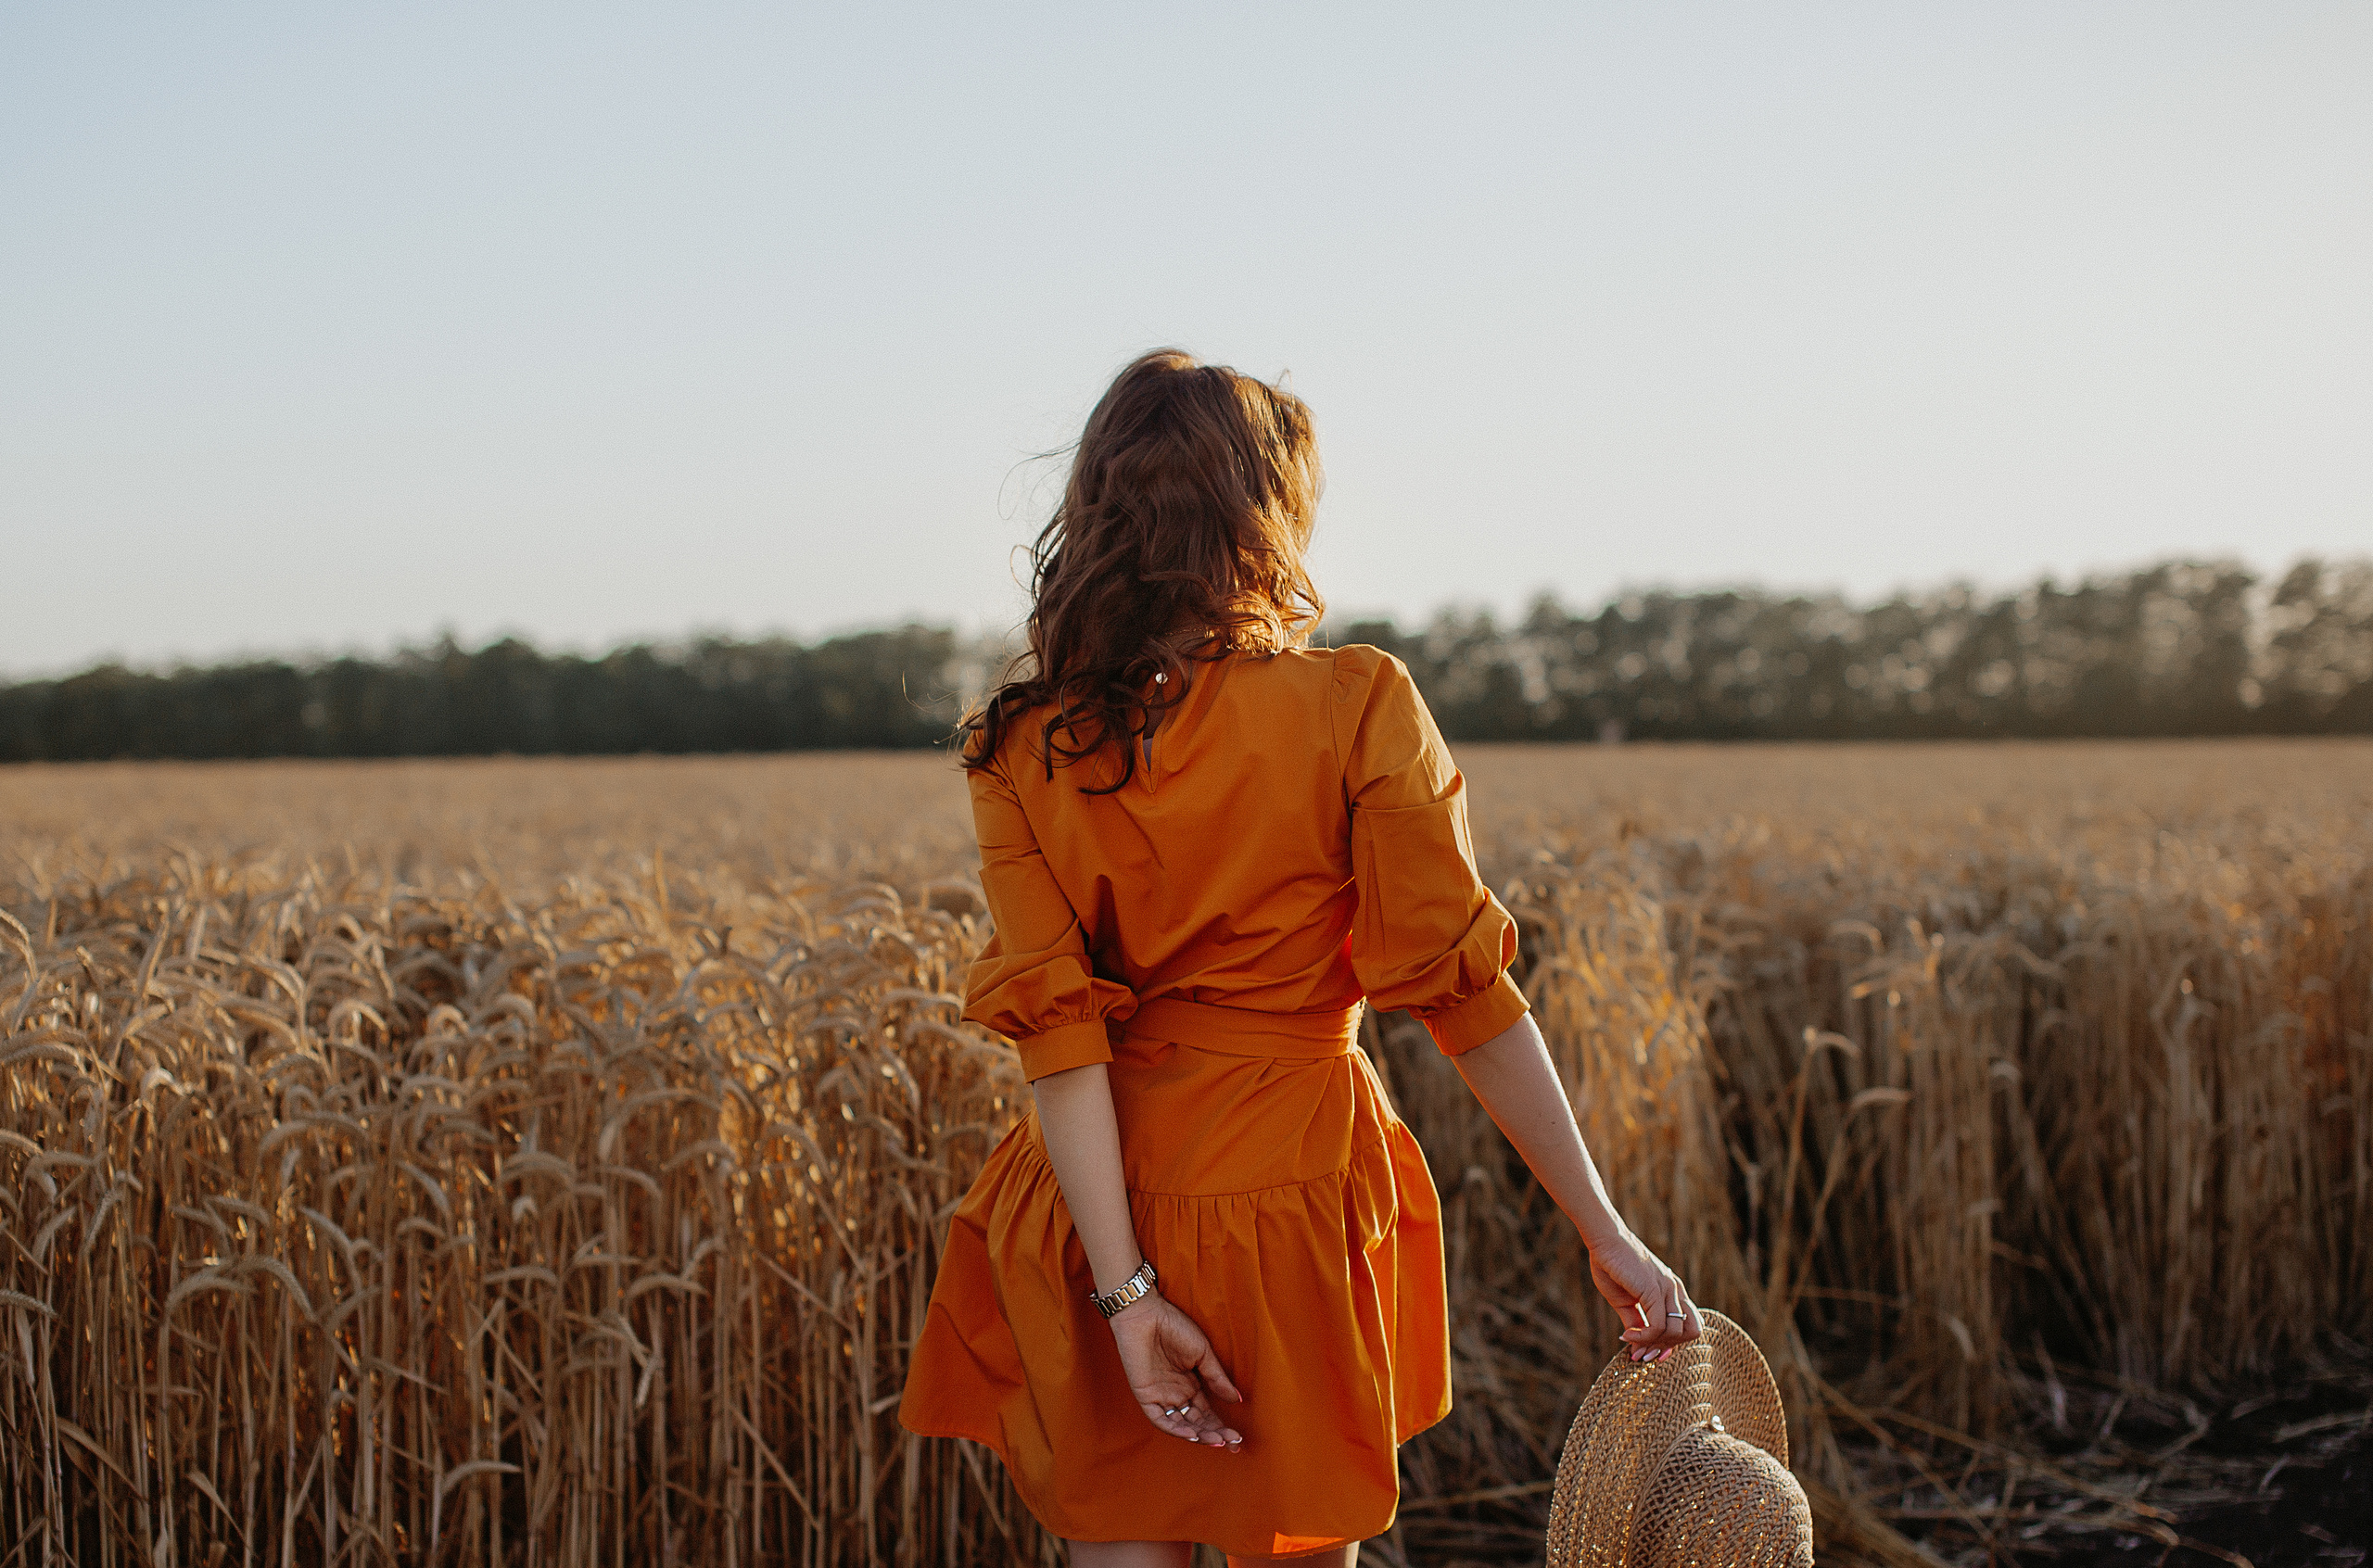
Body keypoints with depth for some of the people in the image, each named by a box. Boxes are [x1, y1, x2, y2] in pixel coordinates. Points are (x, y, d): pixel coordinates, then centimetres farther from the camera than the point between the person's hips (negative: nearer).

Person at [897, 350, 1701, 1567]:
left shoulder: (1019, 745, -3)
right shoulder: (1355, 709, -10)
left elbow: (1055, 1026, -10)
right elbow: (1460, 987, -11)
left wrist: (1126, 1293, -12)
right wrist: (1605, 1234, -6)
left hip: (1103, 1208, 2)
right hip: (1293, 1192, -2)